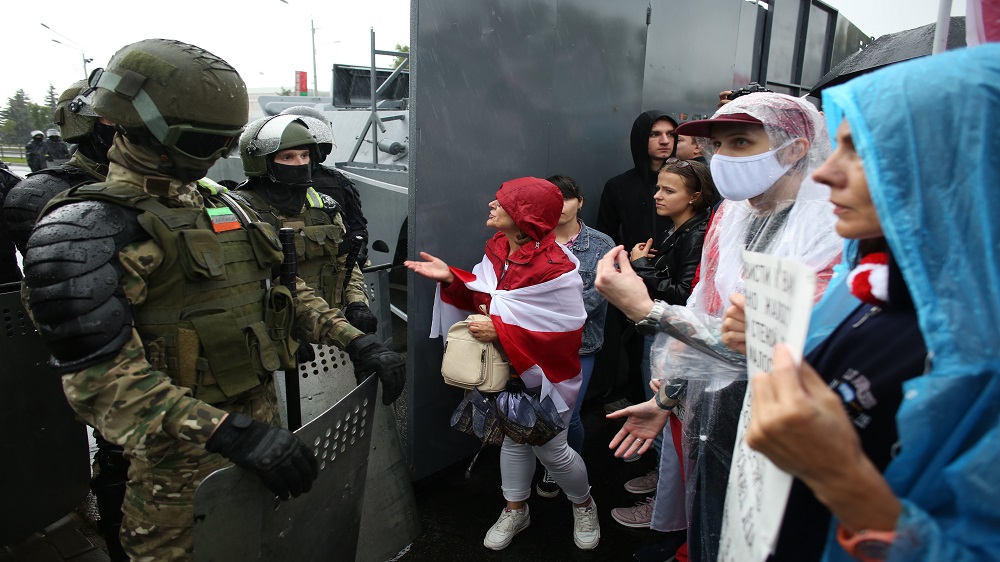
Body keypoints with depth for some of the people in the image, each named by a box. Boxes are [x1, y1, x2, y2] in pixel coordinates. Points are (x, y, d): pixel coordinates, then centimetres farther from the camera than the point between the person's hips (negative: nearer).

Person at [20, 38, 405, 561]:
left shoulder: (223, 207, 8)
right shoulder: (83, 229, -17)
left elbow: (279, 290, 11)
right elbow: (99, 377, -26)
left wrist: (355, 341, -2)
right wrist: (231, 435, -35)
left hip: (262, 415, 7)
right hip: (185, 450, -7)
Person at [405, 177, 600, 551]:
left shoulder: (554, 266, -28)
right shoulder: (498, 248, -3)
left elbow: (565, 329, -28)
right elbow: (485, 294, 7)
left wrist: (501, 331, -32)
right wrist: (451, 278, -10)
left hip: (545, 372, -6)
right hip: (507, 369, 7)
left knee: (550, 448, 8)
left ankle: (583, 504, 39)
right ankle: (515, 511, 42)